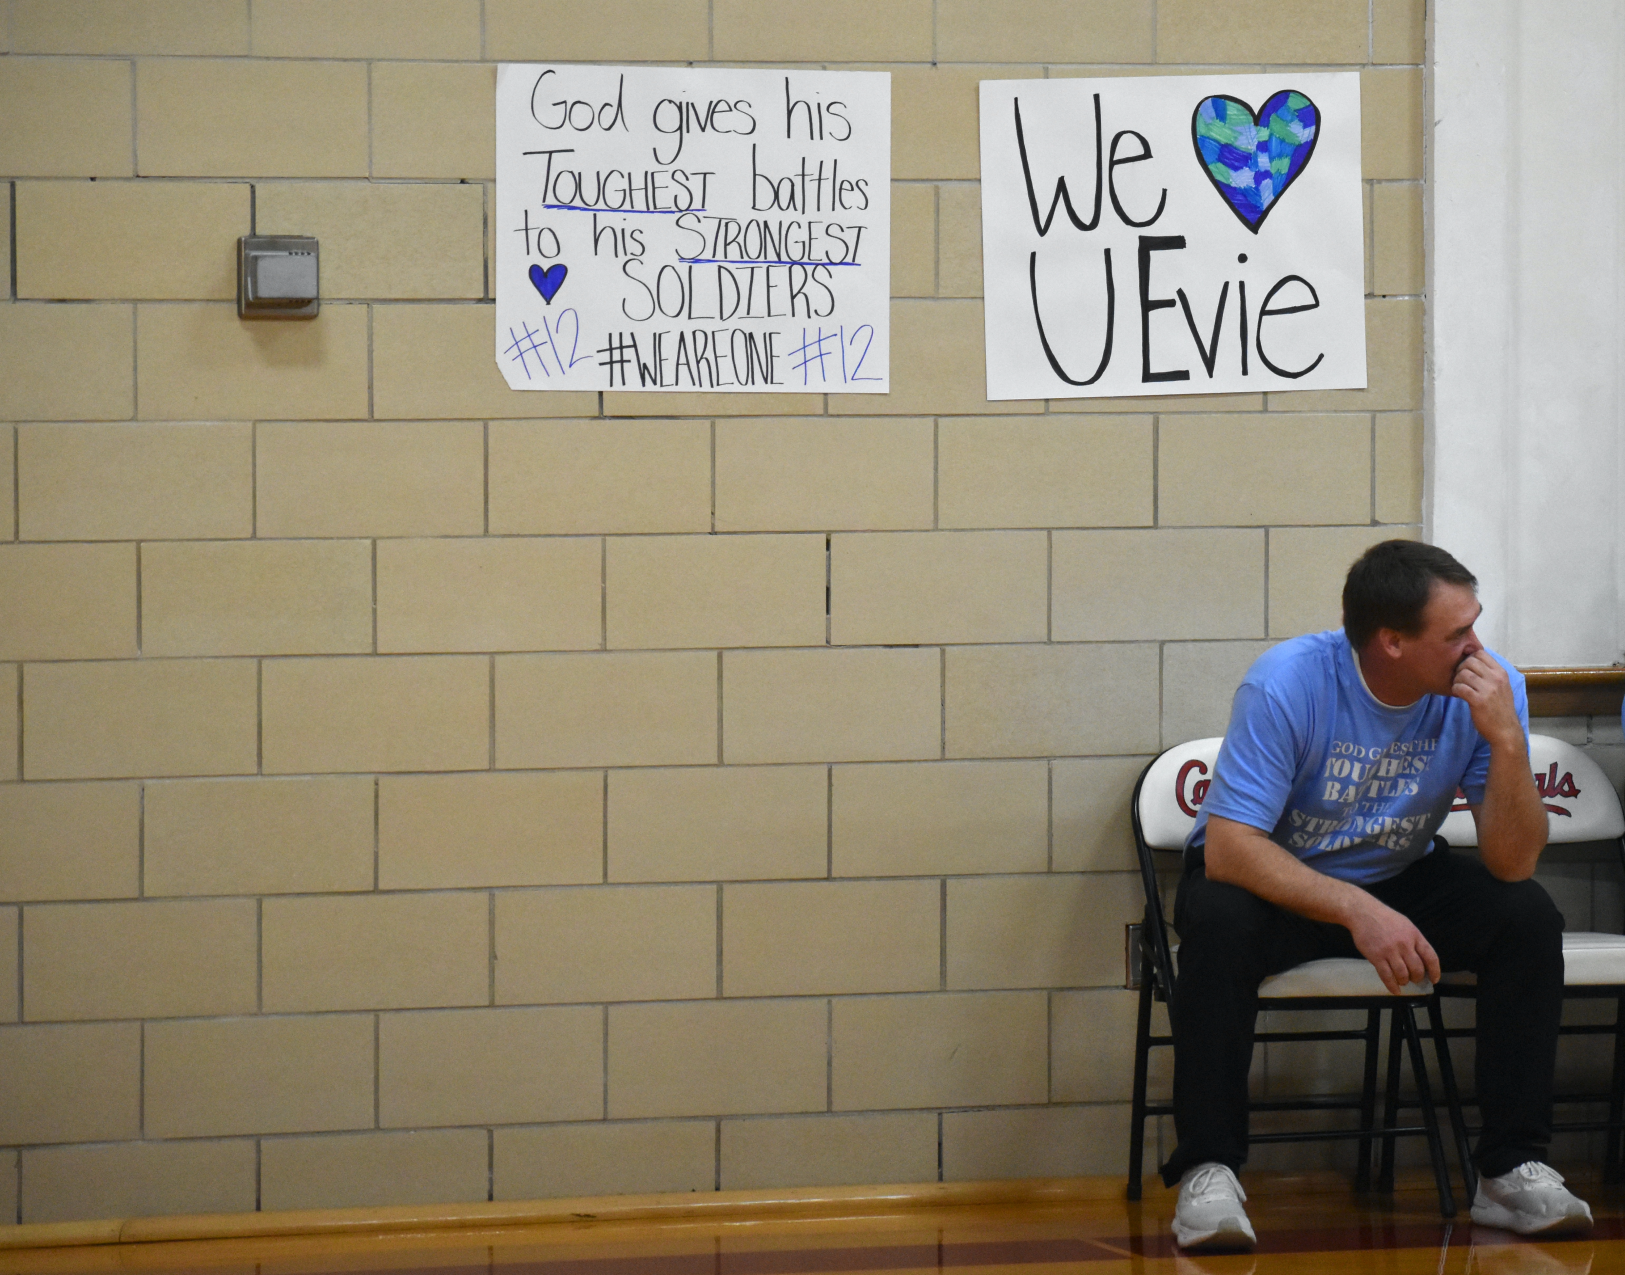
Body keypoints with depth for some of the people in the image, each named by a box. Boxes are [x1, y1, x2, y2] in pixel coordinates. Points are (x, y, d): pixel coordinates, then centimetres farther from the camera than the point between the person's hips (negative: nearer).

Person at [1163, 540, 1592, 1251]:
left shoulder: (1489, 688, -17)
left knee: (1527, 917, -22)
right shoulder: (1287, 684, -27)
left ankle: (1510, 1167, -15)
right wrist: (1357, 911, -41)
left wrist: (1506, 740, -35)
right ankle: (1207, 1171, -26)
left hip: (1400, 879, 3)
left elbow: (1512, 864, -19)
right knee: (1219, 924, -36)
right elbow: (1228, 848, -31)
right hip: (1275, 877, -3)